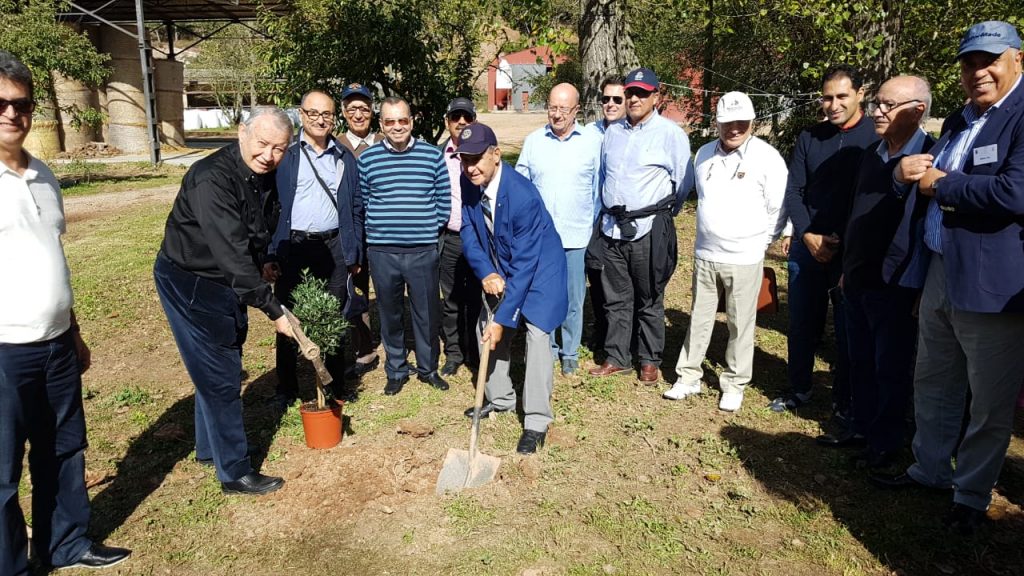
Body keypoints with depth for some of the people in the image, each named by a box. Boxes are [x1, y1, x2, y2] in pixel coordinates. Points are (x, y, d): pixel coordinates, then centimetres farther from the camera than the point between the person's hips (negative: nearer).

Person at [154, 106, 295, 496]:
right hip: (189, 283, -8)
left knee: (221, 369, 19)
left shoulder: (265, 176, -2)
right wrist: (273, 310, -32)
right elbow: (233, 253, -33)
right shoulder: (212, 178, -29)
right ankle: (235, 472, 10)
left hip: (227, 283, 9)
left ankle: (209, 448, 38)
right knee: (219, 377, -3)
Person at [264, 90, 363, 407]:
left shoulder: (345, 157, 7)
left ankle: (336, 384, 24)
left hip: (333, 246, 2)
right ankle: (286, 388, 21)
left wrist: (355, 253, 5)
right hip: (291, 246, -2)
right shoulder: (284, 154, -2)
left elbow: (356, 208, 9)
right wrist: (269, 255, -10)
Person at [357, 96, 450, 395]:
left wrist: (430, 230, 4)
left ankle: (428, 368, 27)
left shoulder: (432, 155, 0)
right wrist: (375, 231, 7)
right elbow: (361, 202, 9)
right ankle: (396, 371, 28)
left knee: (427, 313, 8)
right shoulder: (367, 159, 2)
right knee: (390, 314, 12)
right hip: (382, 252, 1)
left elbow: (444, 201, 5)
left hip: (423, 250, 0)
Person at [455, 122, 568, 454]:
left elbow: (525, 264, -31)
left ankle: (536, 422, -4)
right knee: (486, 329, 11)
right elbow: (468, 232, -4)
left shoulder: (523, 196, -34)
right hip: (499, 269, 7)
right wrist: (486, 273, -23)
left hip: (538, 268, -7)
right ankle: (500, 399, 30)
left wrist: (503, 318, -30)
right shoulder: (467, 183, -15)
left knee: (536, 335, -13)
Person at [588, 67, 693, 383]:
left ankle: (650, 361, 20)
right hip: (612, 227, 5)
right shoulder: (612, 132, 11)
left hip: (649, 229, -5)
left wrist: (662, 213, 8)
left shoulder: (670, 133, -6)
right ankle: (616, 358, 23)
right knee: (616, 299, 12)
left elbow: (683, 180, -1)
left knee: (650, 301, 7)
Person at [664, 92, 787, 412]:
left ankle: (734, 385, 20)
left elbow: (778, 209, -4)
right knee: (699, 319, 13)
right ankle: (688, 377, 25)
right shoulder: (704, 154, 7)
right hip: (705, 254, 4)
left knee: (741, 325, 6)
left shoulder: (768, 157, -8)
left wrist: (758, 242, 1)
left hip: (744, 259, -4)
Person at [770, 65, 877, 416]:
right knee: (802, 324, 12)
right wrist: (808, 235, -6)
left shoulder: (875, 139, -4)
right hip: (807, 246, 3)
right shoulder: (809, 138, 7)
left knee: (848, 329, 6)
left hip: (852, 252, -3)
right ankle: (799, 389, 28)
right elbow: (793, 191, 6)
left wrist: (843, 241, -11)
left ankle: (844, 400, 20)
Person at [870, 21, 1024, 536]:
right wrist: (905, 170, -4)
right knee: (932, 384, 20)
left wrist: (940, 183, -13)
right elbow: (929, 178, 20)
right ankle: (930, 469, 37)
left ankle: (972, 495, 24)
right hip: (940, 275, 8)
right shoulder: (959, 121, 15)